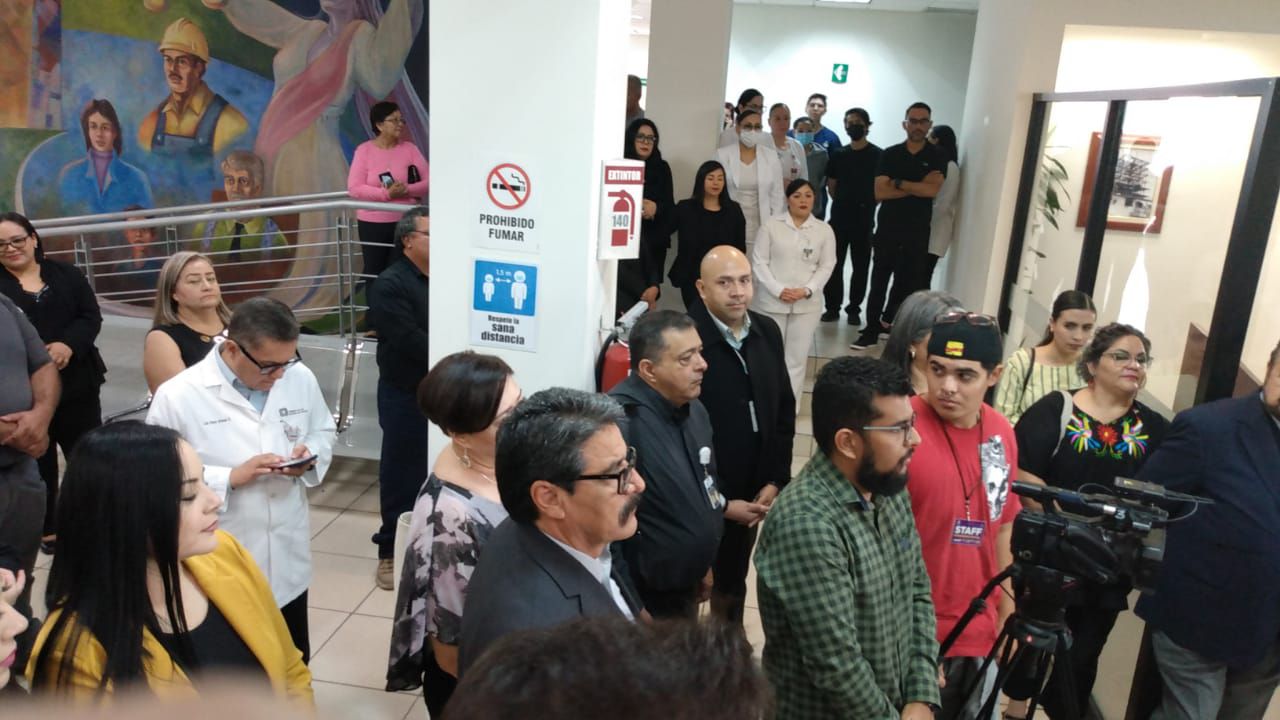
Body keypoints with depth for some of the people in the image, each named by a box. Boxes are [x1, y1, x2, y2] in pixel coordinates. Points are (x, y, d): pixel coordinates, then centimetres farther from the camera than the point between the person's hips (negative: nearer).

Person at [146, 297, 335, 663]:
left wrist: (309, 455, -11)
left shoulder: (301, 378, -4)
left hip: (287, 558, 4)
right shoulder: (177, 396, -16)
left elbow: (322, 431, 11)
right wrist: (231, 478, -23)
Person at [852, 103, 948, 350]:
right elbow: (879, 192, -8)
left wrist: (898, 183, -10)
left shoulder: (936, 157, 2)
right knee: (878, 282, -1)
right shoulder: (890, 154, 3)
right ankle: (871, 330, 4)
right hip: (887, 229, 0)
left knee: (907, 284, 8)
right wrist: (918, 186, -11)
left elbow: (932, 190, -14)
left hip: (917, 232, 0)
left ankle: (888, 321, 26)